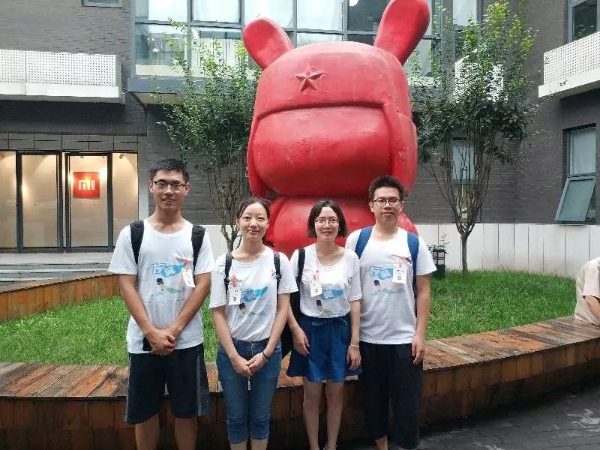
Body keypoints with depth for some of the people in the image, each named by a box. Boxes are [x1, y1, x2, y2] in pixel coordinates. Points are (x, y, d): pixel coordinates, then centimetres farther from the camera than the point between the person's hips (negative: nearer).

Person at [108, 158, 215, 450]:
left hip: (186, 341, 0)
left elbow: (203, 285, -4)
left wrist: (173, 330, -12)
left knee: (186, 412, 11)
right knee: (144, 412, 14)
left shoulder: (197, 236, 1)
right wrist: (152, 332, -12)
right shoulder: (131, 234, 0)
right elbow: (127, 286, -3)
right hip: (143, 340, 1)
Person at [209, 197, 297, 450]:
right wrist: (234, 356, -10)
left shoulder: (279, 261, -3)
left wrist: (266, 353, -8)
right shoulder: (224, 263, -4)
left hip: (267, 349, 0)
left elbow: (283, 308, -3)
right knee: (236, 416, 12)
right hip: (232, 349, 0)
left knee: (260, 416, 13)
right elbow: (218, 313, -4)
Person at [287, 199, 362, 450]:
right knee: (312, 395, 10)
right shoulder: (301, 256, -8)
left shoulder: (350, 258, -4)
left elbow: (354, 302, -1)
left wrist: (354, 343, -2)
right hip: (310, 329, -1)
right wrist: (295, 329, -13)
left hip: (340, 329, 2)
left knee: (336, 394, 13)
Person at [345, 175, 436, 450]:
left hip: (404, 338, 0)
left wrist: (420, 334, -3)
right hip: (367, 338, 1)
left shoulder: (414, 243, -1)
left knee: (407, 404, 6)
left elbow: (423, 292, 2)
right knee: (373, 401, 15)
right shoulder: (356, 240, -2)